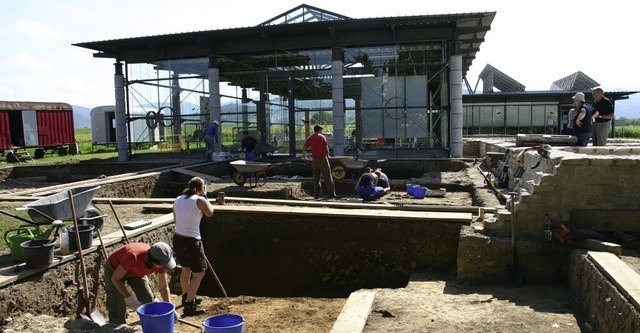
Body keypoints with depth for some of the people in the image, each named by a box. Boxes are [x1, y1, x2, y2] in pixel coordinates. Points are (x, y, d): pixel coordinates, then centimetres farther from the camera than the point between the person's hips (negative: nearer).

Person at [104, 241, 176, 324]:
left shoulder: (161, 262, -29)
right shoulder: (133, 257, -45)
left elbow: (164, 287, -13)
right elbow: (115, 279, -27)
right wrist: (128, 297, -31)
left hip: (136, 271, 4)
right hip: (114, 269, -4)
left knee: (149, 300, 1)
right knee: (118, 309, -9)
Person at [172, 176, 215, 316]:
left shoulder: (178, 200, 5)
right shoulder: (200, 200, -14)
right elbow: (210, 213, 4)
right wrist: (205, 197, 11)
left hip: (177, 238, 8)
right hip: (191, 242, -8)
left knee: (185, 269, 25)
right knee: (199, 273, 5)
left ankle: (186, 297, 42)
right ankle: (189, 305, 5)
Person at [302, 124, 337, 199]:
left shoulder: (309, 138, 7)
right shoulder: (322, 137, -3)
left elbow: (304, 148, 4)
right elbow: (326, 148, -3)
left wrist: (304, 157, 17)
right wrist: (327, 156, 15)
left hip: (314, 159, 4)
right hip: (323, 158, -4)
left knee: (316, 177, 10)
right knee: (327, 177, 1)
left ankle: (317, 194, 9)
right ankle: (331, 194, 2)